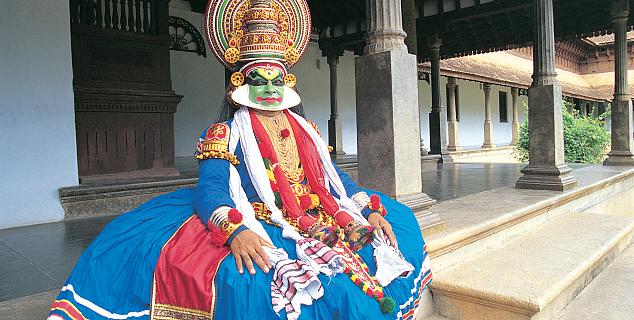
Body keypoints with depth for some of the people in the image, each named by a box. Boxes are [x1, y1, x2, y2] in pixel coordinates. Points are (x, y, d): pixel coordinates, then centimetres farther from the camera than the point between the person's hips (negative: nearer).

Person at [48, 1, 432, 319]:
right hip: (260, 232, -5)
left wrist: (370, 210, 1)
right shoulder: (225, 134, 2)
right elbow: (210, 190, -11)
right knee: (251, 281, -35)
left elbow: (335, 178, 17)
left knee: (398, 224, -6)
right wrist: (236, 231, -31)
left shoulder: (308, 131, 18)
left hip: (321, 226, 6)